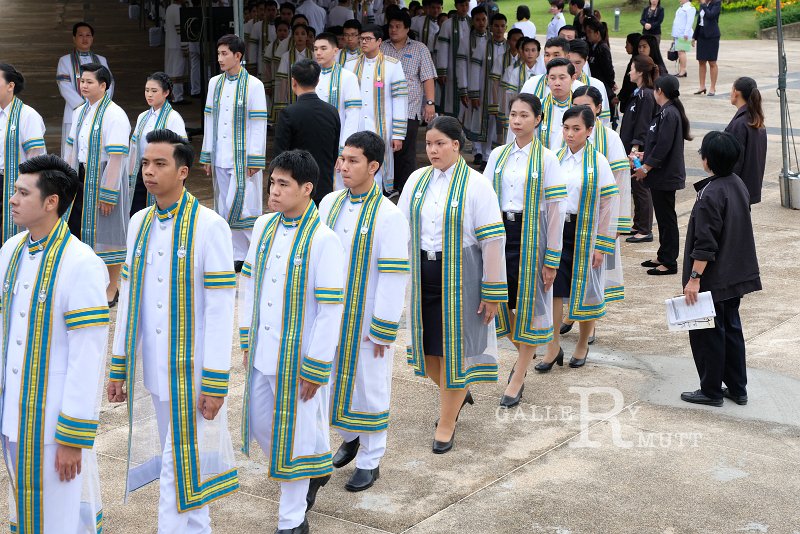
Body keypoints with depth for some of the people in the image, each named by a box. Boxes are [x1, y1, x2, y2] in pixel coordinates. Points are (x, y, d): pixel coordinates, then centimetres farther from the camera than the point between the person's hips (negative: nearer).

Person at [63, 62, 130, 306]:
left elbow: (117, 157, -19)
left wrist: (108, 193, -21)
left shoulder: (114, 115, -15)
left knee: (107, 233, 3)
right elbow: (73, 150, 15)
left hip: (105, 177, -7)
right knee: (75, 229, 9)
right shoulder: (80, 113, 9)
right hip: (82, 177, 7)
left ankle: (111, 290, 17)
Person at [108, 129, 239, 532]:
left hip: (192, 371, -6)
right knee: (175, 457, 17)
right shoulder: (139, 223, 6)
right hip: (153, 369, 6)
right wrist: (119, 366, 10)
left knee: (179, 467, -2)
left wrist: (216, 382, -15)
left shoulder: (210, 226, -13)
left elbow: (220, 307, -14)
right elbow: (128, 298, 11)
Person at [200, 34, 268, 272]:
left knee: (240, 206, -8)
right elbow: (209, 121, 14)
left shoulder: (253, 85, -6)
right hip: (220, 158, 5)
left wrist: (255, 159, -11)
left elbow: (259, 124, -7)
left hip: (243, 158, -5)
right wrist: (207, 156, 11)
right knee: (225, 208, 7)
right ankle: (236, 255, 15)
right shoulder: (214, 83, 11)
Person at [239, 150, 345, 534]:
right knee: (260, 423, 16)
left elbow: (331, 310, -17)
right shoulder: (264, 226, 1)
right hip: (262, 352, 7)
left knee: (294, 431, 6)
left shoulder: (323, 240, -19)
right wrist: (247, 340, 11)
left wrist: (316, 368, -15)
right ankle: (315, 469, 43)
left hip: (298, 357, -7)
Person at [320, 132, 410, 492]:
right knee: (332, 380, 15)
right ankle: (349, 437, 41)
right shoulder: (329, 203, 2)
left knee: (369, 386, 6)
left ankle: (370, 460, 22)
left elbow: (394, 276, -15)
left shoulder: (388, 216, -15)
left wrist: (383, 330, -14)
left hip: (366, 320, -5)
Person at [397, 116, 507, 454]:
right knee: (426, 346, 13)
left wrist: (493, 291, -13)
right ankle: (457, 392, 42)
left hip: (459, 276, -5)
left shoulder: (475, 185, -11)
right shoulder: (417, 179, 3)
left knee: (452, 347, 3)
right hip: (422, 274, 5)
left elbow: (493, 239, -12)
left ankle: (447, 423, 18)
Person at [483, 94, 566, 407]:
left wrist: (552, 258, -9)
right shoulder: (498, 155, 5)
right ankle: (524, 352, 37)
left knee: (529, 304, 3)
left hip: (531, 234, -4)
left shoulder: (546, 159, -6)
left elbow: (555, 209, -7)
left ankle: (517, 381, 14)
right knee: (499, 301, 8)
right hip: (501, 230, 4)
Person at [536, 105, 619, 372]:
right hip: (556, 230, 3)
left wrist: (601, 244, -9)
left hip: (584, 233, -3)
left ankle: (583, 345, 26)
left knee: (585, 290, 8)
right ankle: (553, 347, 9)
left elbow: (609, 203, -6)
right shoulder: (556, 159, 4)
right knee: (552, 289, -3)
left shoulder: (598, 162, -6)